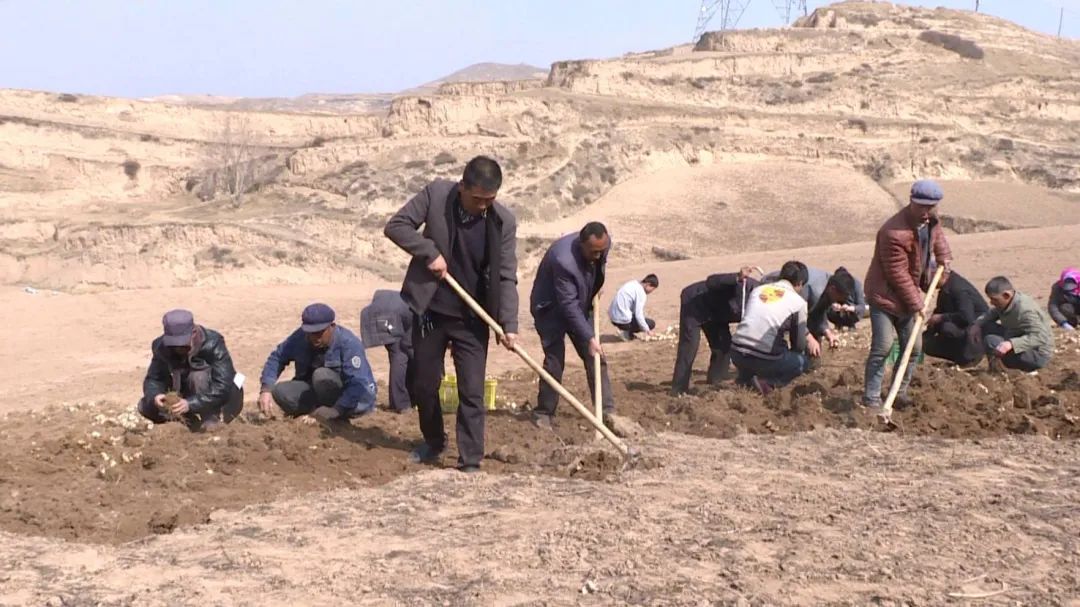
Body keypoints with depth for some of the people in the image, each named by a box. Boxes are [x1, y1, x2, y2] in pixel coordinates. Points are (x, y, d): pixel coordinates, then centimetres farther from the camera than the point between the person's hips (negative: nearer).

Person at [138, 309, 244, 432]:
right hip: (190, 396, 5)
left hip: (224, 396, -5)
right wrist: (155, 396, -36)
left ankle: (213, 419, -21)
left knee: (199, 375, -34)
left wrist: (190, 404, -44)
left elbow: (222, 387, -34)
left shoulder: (213, 344, -28)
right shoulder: (162, 347, -13)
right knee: (146, 406, -12)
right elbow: (153, 379, -12)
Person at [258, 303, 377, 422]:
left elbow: (358, 384, -33)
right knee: (280, 391, -16)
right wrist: (266, 389, -23)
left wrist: (335, 410, -45)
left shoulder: (349, 343, -26)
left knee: (322, 375, -33)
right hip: (318, 394, 5)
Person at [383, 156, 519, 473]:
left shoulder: (503, 222, -12)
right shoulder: (436, 194, -11)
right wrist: (430, 252, -20)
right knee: (423, 384, 13)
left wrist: (509, 324, -19)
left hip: (472, 319, -1)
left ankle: (470, 463, 2)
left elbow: (506, 277, -10)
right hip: (429, 311, 1)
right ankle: (433, 442, 37)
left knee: (471, 392, -4)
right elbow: (396, 225, -7)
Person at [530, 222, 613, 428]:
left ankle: (607, 410, 6)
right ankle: (543, 413, 4)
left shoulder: (603, 244, -16)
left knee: (596, 357, 2)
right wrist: (589, 338, -32)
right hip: (551, 308, -7)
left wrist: (597, 290, 5)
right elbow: (569, 305, -33)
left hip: (580, 305, 7)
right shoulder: (563, 260, -38)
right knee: (554, 360, -10)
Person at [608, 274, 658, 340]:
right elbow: (638, 315, -18)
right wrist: (647, 330, -4)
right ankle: (627, 333, -2)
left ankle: (628, 332, 13)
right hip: (623, 321, -9)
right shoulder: (641, 292, -16)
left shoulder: (632, 283, 11)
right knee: (652, 323, 5)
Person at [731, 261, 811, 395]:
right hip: (765, 360, -5)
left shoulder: (758, 290, 14)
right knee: (803, 362, 21)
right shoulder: (798, 302, 2)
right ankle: (767, 382, -1)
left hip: (736, 355, 5)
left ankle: (744, 378, 14)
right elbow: (799, 344, 7)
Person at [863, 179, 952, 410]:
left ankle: (900, 393, 22)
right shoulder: (894, 233, -29)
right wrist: (916, 303, -18)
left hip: (909, 296, 9)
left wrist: (943, 256, 10)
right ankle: (871, 399, -6)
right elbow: (898, 275, -24)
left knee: (914, 347, 9)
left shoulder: (929, 220, -2)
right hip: (885, 296, -8)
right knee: (883, 347, -13)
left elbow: (937, 233, 26)